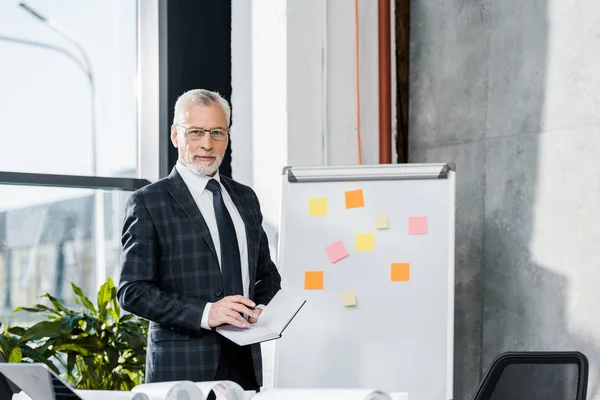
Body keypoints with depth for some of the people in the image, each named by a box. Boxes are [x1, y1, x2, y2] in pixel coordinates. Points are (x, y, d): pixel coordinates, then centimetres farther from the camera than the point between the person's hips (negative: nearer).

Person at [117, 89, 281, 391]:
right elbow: (133, 292, -11)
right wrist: (204, 313, -21)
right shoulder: (148, 203, -4)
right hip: (183, 367, -5)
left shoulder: (245, 198, 14)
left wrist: (261, 309, 0)